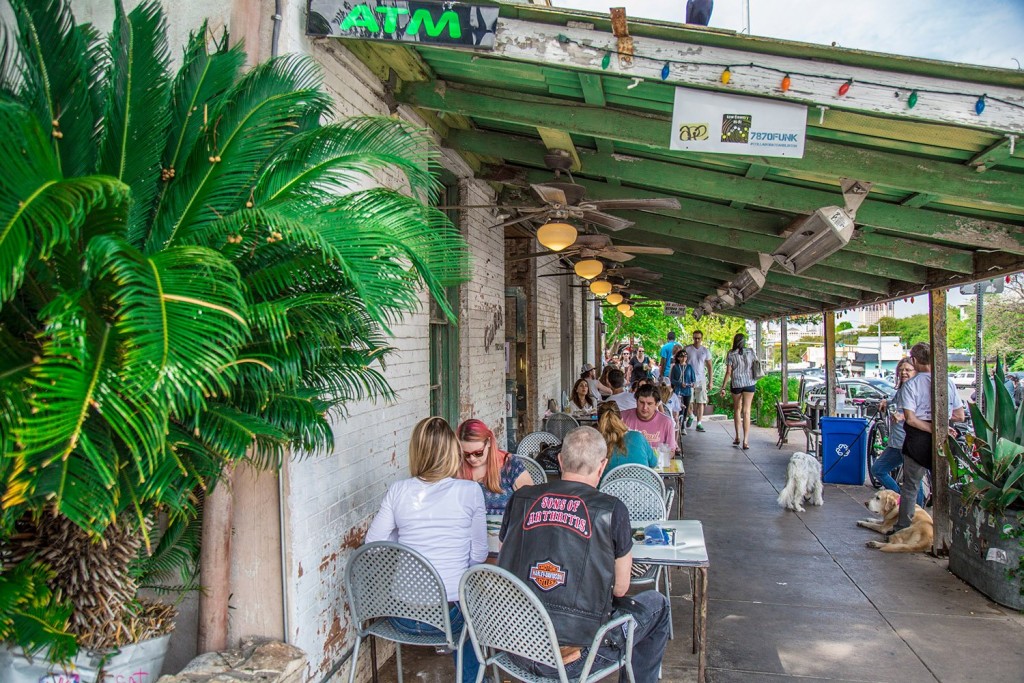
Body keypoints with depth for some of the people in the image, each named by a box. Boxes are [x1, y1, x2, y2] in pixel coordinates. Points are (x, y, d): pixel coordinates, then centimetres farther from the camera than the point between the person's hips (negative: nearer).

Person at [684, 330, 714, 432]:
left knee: (701, 402, -3)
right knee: (689, 401, 1)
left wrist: (710, 381, 4)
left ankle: (699, 424, 1)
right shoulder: (687, 349, 1)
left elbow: (709, 367, 9)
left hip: (701, 380, 1)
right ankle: (691, 416, 30)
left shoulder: (705, 351, 5)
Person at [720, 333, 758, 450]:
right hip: (750, 383, 1)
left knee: (737, 409, 17)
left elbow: (728, 372, -8)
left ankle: (738, 437, 20)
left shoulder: (731, 354, -7)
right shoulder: (750, 352, 0)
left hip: (736, 384, -1)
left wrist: (723, 387, -3)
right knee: (746, 411, 0)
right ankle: (746, 440, -5)